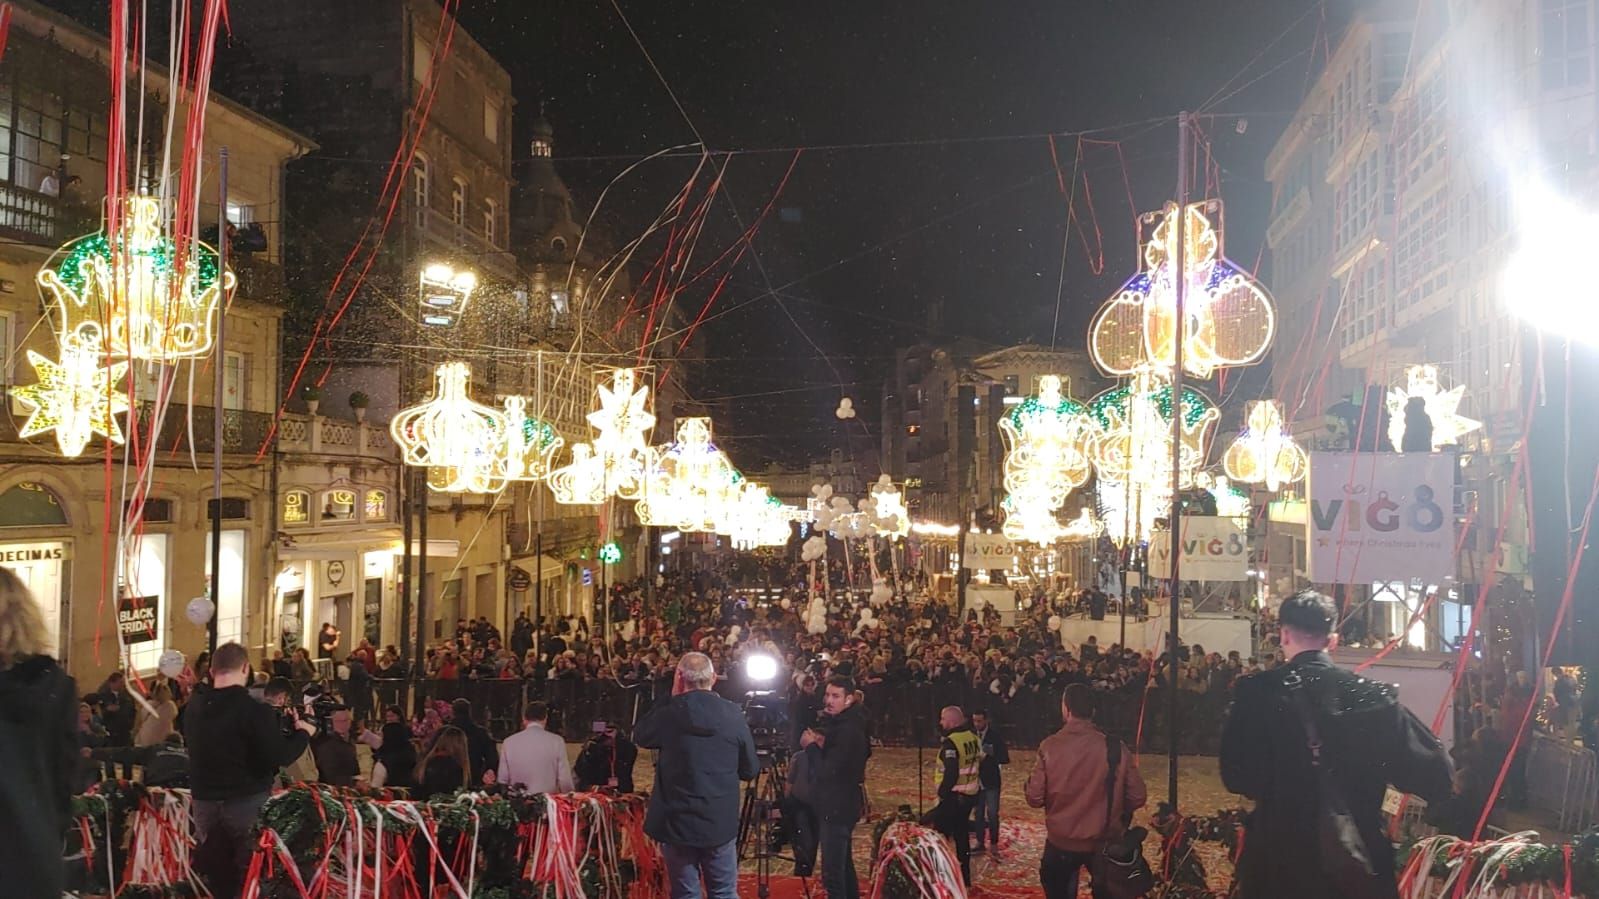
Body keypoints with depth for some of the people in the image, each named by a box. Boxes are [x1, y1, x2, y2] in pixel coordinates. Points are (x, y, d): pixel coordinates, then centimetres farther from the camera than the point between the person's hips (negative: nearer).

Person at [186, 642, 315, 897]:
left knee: (216, 878, 15)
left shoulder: (193, 708, 2)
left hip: (205, 801, 6)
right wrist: (303, 732, -2)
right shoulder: (255, 710, -19)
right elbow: (277, 757, -20)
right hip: (247, 801, -5)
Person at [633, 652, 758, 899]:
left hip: (677, 822, -1)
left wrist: (672, 699, 10)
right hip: (721, 822, 1)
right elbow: (750, 770, 3)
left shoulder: (669, 713, -11)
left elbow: (639, 735, 11)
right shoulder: (733, 715, -6)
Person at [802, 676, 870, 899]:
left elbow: (828, 770, -24)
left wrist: (811, 745, -11)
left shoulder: (849, 730, -21)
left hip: (837, 805, -11)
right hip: (841, 802, 11)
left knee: (832, 872, -10)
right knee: (843, 864, 22)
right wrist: (821, 744, 3)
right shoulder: (839, 722, 12)